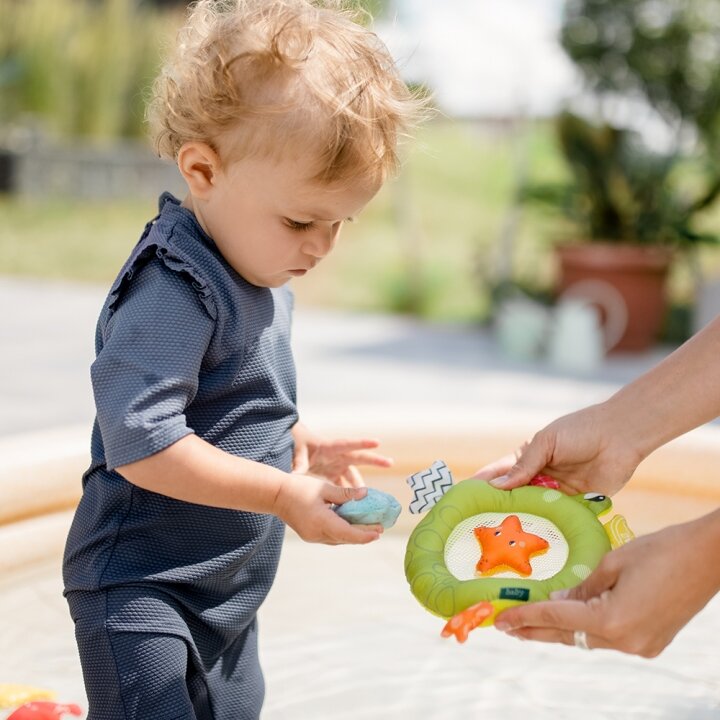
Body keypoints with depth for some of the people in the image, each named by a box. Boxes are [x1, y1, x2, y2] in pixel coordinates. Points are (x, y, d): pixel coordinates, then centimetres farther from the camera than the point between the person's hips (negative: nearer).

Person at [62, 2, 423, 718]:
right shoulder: (173, 290, -26)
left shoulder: (259, 275, 5)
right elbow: (140, 444, -31)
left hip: (225, 592, 10)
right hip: (142, 593, -9)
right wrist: (283, 493, -27)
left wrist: (301, 443, 6)